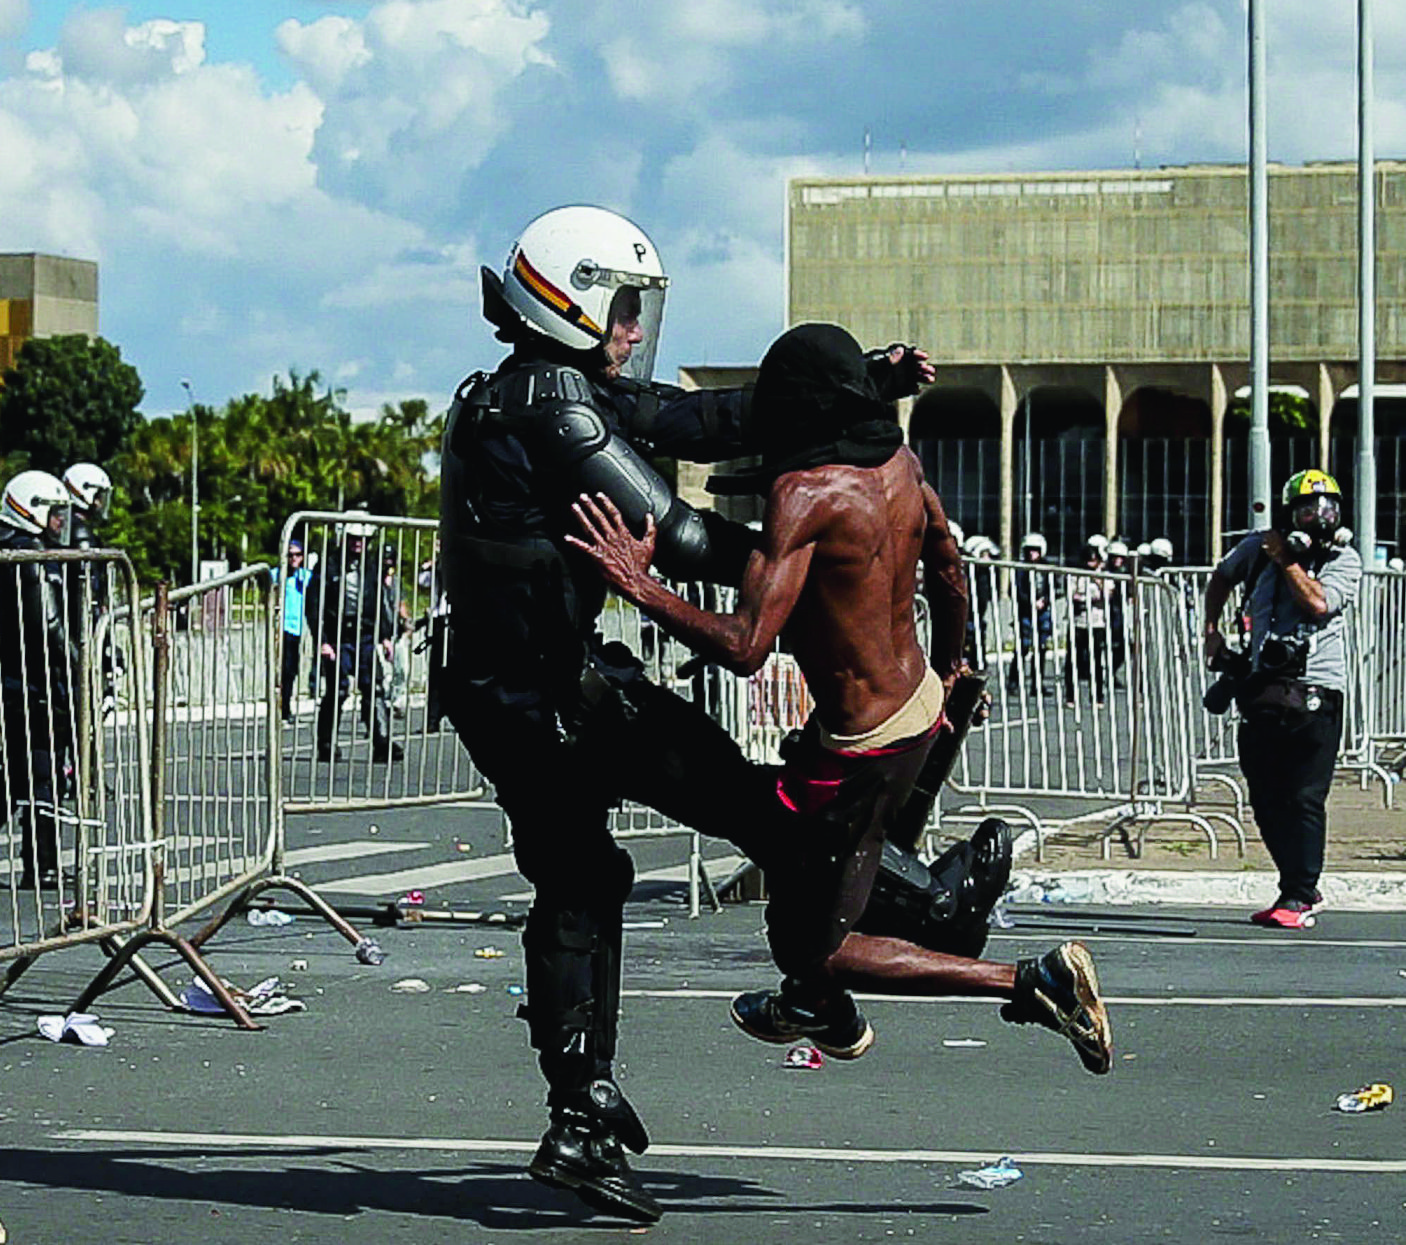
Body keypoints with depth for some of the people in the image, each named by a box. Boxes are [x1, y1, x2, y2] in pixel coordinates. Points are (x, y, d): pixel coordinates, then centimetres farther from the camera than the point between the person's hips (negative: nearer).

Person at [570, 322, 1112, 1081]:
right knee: (773, 823, 33)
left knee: (810, 950, 3)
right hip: (919, 703, 9)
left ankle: (1035, 982, -4)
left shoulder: (805, 495, -26)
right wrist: (947, 666, 33)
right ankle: (827, 1013, 53)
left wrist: (640, 585, -25)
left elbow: (745, 647, -33)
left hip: (864, 748, -9)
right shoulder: (900, 464, -2)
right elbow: (948, 569, 16)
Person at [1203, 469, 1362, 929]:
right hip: (1263, 690, 4)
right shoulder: (1258, 549, 11)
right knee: (1266, 800, 7)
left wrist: (1285, 560, -9)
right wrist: (1212, 629, 23)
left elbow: (1318, 602, -18)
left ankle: (1298, 898, -8)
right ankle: (1303, 887, 20)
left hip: (1315, 694, -4)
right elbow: (1221, 578, 31)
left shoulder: (1344, 560, 1)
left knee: (1305, 799, -10)